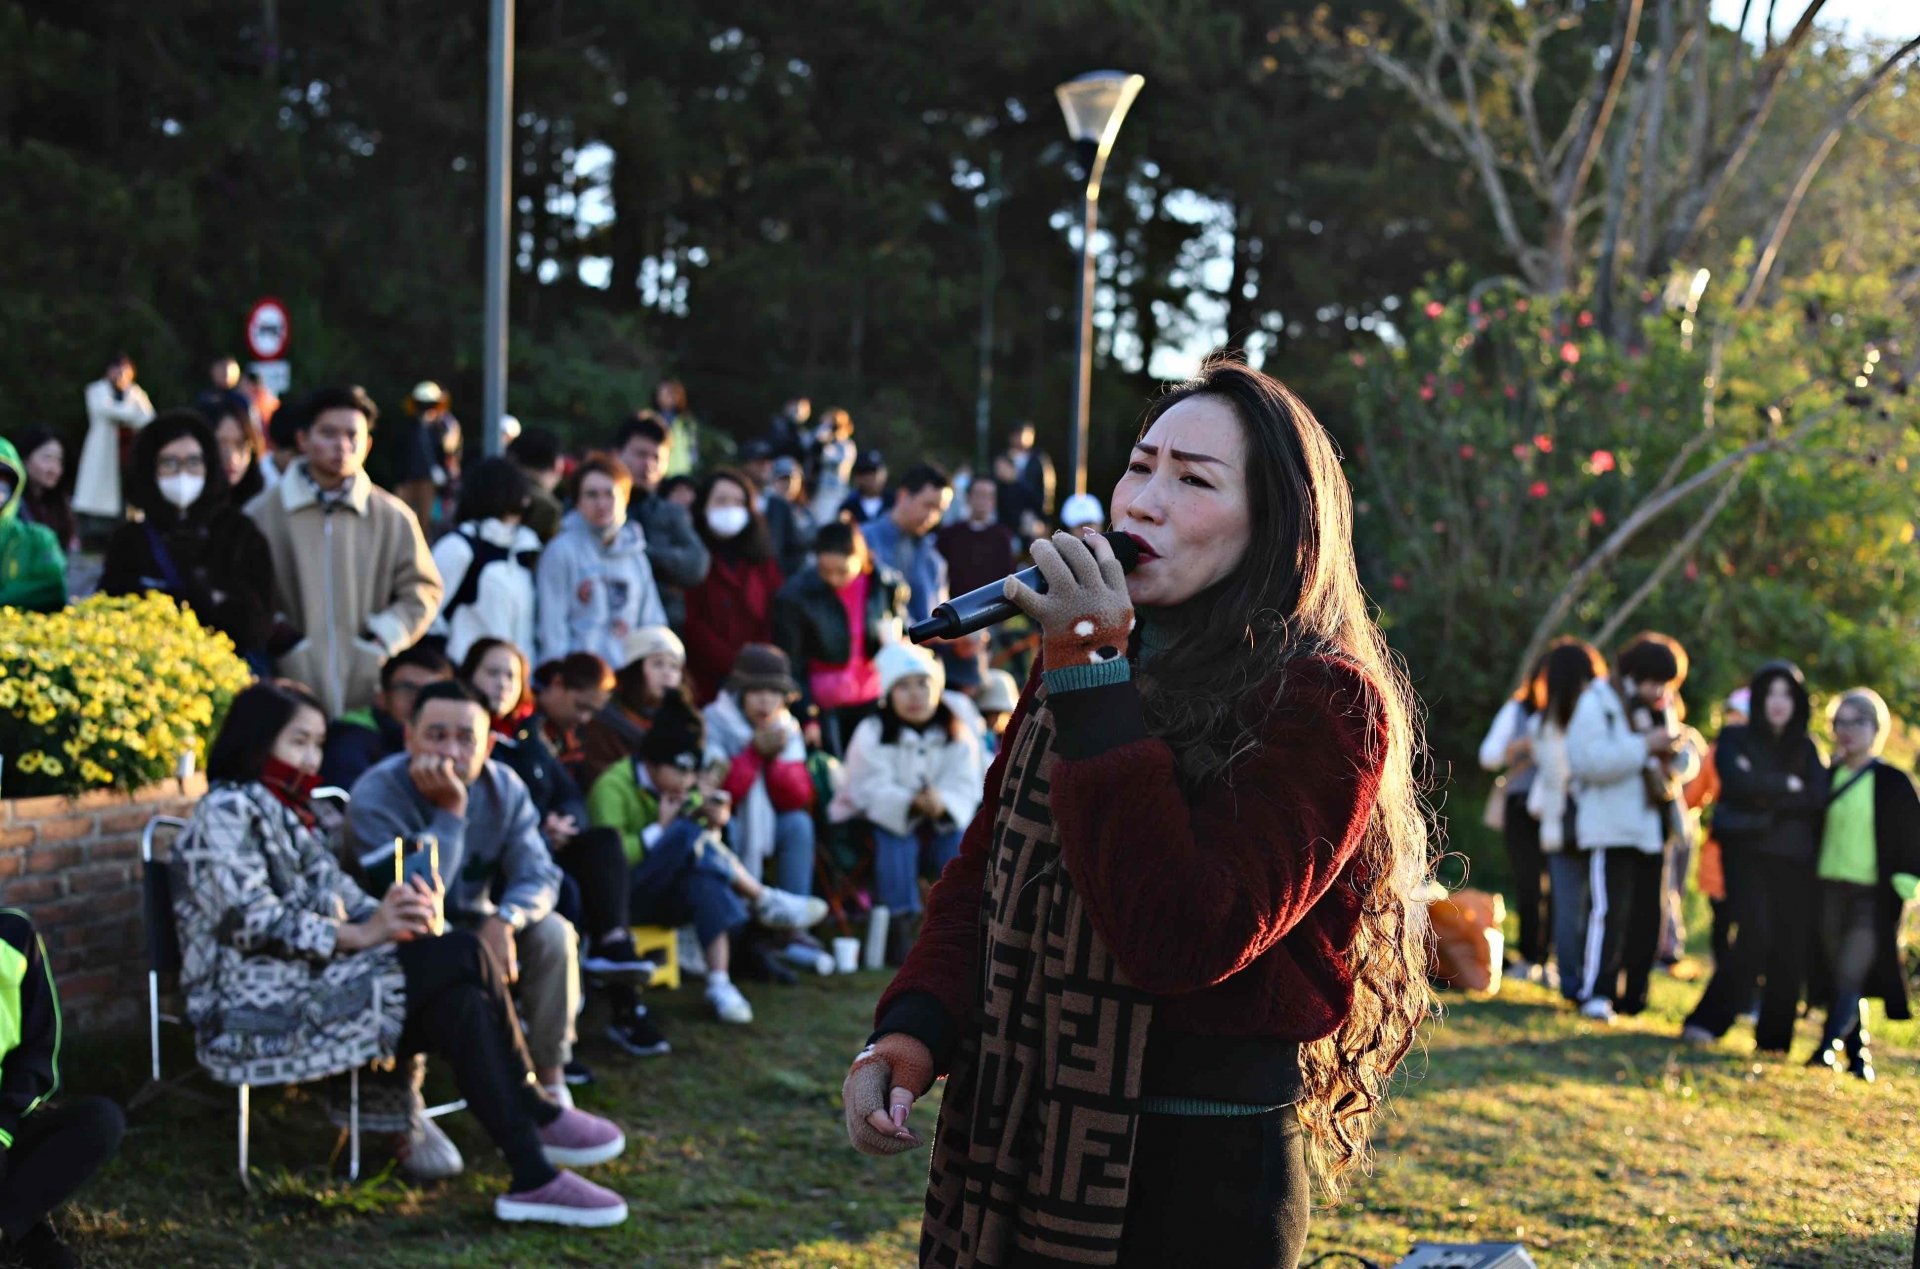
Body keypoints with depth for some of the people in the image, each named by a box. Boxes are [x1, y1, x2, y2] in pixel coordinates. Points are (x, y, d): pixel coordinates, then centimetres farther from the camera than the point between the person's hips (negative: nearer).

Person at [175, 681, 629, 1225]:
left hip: (305, 986, 9)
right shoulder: (227, 810, -6)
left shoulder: (285, 814, 24)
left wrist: (393, 915, -10)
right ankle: (537, 1117, -10)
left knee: (460, 1001, -19)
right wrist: (361, 935, -23)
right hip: (257, 1013, -9)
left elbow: (338, 898, 13)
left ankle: (533, 1176, -23)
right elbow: (250, 921, -18)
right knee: (464, 954, -21)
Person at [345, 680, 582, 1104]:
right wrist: (450, 812, -34)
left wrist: (504, 919, -34)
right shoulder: (375, 795, -23)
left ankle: (550, 1075, -10)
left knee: (553, 933, -20)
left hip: (472, 923, 5)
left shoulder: (504, 788, -7)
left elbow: (539, 876, -12)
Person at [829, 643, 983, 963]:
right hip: (869, 825, -3)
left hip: (934, 831, 3)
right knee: (896, 841, -34)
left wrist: (941, 805, -38)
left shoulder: (958, 735, -2)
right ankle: (900, 930, -30)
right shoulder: (871, 735, -12)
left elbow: (964, 791, -14)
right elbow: (874, 792, -24)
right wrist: (913, 804, -43)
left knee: (963, 840, -25)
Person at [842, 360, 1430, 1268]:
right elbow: (984, 871, 12)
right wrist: (910, 1031, -5)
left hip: (1199, 1171, -6)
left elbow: (1181, 940, -25)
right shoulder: (1068, 661, 7)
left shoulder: (1326, 705, -15)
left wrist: (1092, 676, -25)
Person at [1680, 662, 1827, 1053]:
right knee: (1755, 936, -19)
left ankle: (1774, 1039, 8)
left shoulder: (1807, 749, 13)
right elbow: (1737, 783, -12)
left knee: (1790, 949, -3)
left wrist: (1763, 793, -10)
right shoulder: (1735, 739, 7)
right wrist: (1788, 786, -4)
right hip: (1747, 852, -3)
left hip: (1795, 859, 3)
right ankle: (1706, 1023, -12)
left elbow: (1818, 798, -3)